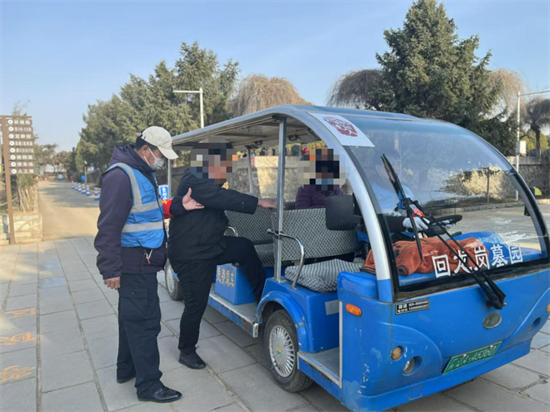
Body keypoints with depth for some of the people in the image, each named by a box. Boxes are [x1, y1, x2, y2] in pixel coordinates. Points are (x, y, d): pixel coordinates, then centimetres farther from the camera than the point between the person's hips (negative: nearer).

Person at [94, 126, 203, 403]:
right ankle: (148, 384, 10)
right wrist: (111, 269, -23)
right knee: (145, 320, -3)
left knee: (131, 316, 20)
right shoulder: (121, 176, -19)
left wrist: (178, 206, 4)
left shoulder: (144, 174, 13)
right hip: (134, 265, -10)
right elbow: (109, 227, -23)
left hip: (140, 263, 10)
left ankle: (126, 368, 36)